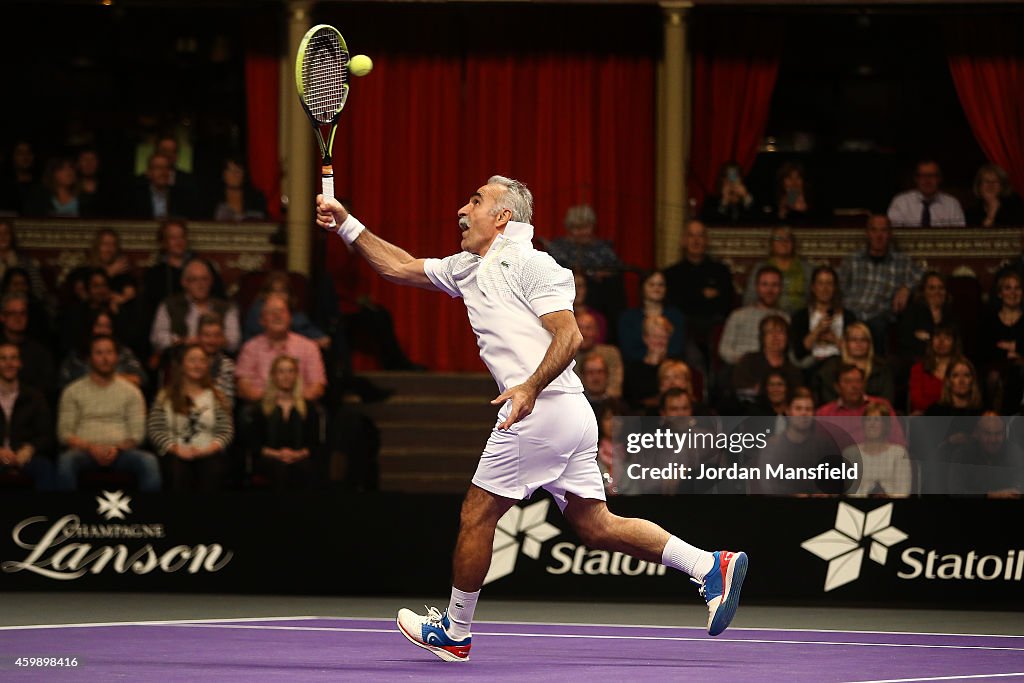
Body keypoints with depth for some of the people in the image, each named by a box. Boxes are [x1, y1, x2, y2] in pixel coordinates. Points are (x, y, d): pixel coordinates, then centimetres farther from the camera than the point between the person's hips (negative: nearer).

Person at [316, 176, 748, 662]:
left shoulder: (526, 262, -7)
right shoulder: (466, 269, 20)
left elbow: (569, 336, -15)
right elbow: (400, 267, 27)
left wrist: (530, 388, -27)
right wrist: (347, 224, 21)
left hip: (541, 410, -9)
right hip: (570, 418, 9)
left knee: (477, 515, 3)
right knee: (595, 526, 6)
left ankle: (455, 632, 16)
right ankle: (711, 566, -2)